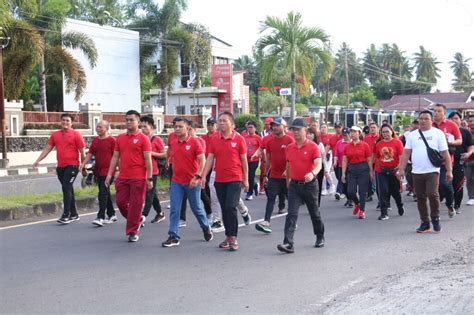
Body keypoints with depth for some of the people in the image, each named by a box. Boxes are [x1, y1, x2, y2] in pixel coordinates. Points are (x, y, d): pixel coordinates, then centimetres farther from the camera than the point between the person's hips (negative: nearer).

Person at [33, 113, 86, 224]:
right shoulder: (55, 135, 12)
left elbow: (82, 152, -2)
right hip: (60, 167, 6)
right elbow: (47, 149, 12)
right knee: (68, 190, 12)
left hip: (72, 166, -6)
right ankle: (74, 214, 22)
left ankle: (66, 215, -12)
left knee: (66, 188, -14)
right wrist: (38, 160, 2)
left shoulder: (76, 134, -3)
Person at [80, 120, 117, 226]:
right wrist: (83, 164, -1)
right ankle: (111, 215, 26)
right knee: (105, 193, 14)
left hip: (108, 171, -7)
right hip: (98, 171, 7)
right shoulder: (95, 140, 12)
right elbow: (90, 153, 12)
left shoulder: (112, 140, -8)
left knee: (103, 193, -13)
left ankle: (101, 217, -14)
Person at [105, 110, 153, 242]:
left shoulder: (143, 138, -5)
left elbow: (148, 160, -7)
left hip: (138, 178, -5)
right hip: (122, 178, 5)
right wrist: (109, 174, 7)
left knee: (135, 204, 0)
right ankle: (137, 218, 31)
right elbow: (115, 157, 13)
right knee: (120, 201, 6)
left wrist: (149, 178, -11)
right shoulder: (120, 138, 11)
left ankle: (132, 232, 11)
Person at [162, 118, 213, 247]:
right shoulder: (174, 143, 6)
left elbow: (202, 160, -14)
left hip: (192, 182, -4)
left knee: (196, 208, 11)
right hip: (176, 182, 4)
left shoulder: (194, 142, -10)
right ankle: (174, 237, 1)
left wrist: (197, 177, -20)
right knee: (174, 210, -3)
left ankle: (206, 228, 35)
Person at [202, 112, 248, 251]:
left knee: (231, 207, -13)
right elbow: (210, 158, 5)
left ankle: (233, 237, -5)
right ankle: (228, 236, 21)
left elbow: (244, 160, 1)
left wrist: (246, 179, 2)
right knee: (224, 209, 10)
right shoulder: (214, 139, 5)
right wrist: (204, 176, -5)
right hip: (219, 180, 4)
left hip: (235, 179, -4)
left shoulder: (239, 139, -4)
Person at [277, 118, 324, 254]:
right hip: (294, 185, 3)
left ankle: (320, 237, 35)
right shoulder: (289, 148, 5)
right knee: (291, 214, -9)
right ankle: (288, 243, -15)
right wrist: (288, 181, 22)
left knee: (314, 213, 13)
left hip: (309, 185, -3)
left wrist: (312, 173, -41)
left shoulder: (313, 146, -10)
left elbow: (318, 164, -22)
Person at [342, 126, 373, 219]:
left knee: (362, 191, 0)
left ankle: (362, 211, 12)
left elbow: (369, 160, -1)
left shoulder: (364, 145, -3)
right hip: (351, 169, 3)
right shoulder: (347, 146, 5)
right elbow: (344, 160, 5)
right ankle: (357, 204, 27)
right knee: (350, 191, -3)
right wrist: (343, 173, 1)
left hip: (363, 169, -3)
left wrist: (371, 171, -2)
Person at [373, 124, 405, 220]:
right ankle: (384, 213, -2)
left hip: (394, 171, -1)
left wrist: (400, 169, -16)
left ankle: (400, 206, 44)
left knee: (395, 191, 15)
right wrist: (372, 169, 9)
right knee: (383, 191, -6)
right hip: (381, 171, 1)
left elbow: (401, 157, -9)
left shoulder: (397, 142, -7)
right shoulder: (378, 143, 0)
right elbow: (374, 157, 10)